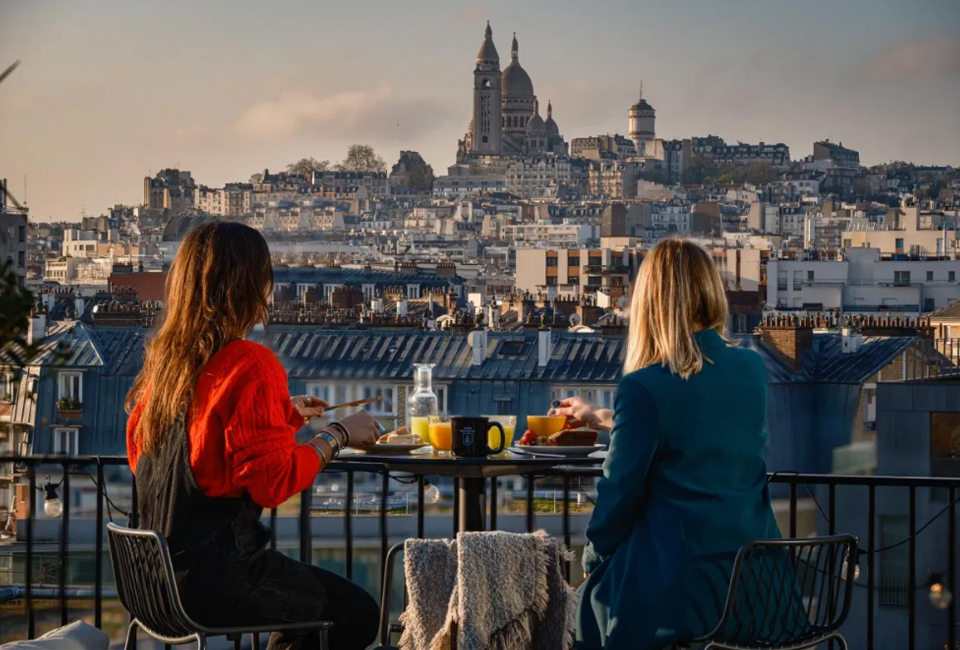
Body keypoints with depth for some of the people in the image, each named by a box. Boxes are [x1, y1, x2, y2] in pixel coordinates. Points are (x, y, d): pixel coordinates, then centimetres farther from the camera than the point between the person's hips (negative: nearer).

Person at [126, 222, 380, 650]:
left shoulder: (163, 358, 7)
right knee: (356, 614, 10)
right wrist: (337, 435, -5)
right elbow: (274, 479, -21)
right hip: (214, 577, -9)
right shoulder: (250, 365, -17)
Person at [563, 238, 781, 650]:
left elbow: (620, 490, -11)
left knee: (594, 598, 25)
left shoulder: (643, 387, -16)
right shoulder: (752, 370, 4)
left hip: (680, 586, -6)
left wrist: (593, 557, 8)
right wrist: (604, 418, 36)